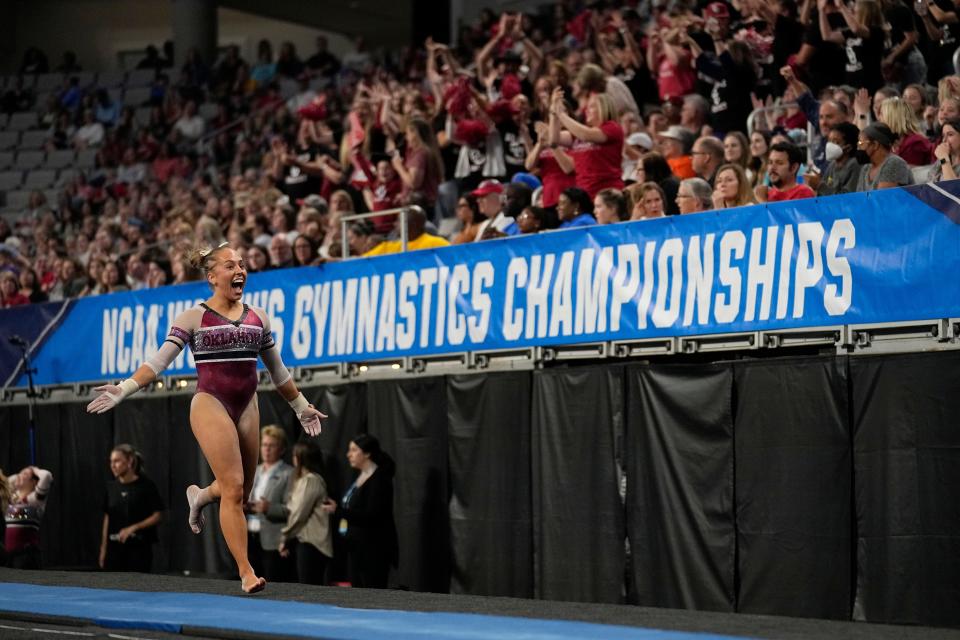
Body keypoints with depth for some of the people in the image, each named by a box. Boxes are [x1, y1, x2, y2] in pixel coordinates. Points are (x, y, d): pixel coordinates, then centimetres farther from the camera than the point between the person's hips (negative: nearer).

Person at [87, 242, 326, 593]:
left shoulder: (258, 317, 10)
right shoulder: (194, 317, -3)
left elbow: (277, 369, 21)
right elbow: (159, 360, -10)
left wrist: (301, 406, 27)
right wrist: (124, 389, -23)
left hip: (247, 406, 5)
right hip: (211, 405, -5)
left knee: (240, 491, 11)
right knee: (234, 488, -12)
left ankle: (199, 496, 46)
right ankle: (246, 572, -8)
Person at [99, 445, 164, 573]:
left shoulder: (146, 485, -5)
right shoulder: (112, 487, 8)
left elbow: (158, 516, -6)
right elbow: (107, 518, 13)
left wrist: (133, 528, -17)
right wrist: (103, 548, 9)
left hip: (139, 547, -4)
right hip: (115, 547, 4)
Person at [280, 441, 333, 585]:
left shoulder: (311, 480, -11)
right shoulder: (303, 480, 19)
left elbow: (299, 514, -13)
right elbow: (294, 511, 17)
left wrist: (284, 538, -4)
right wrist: (287, 538, 11)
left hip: (311, 543, -10)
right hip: (305, 541, 10)